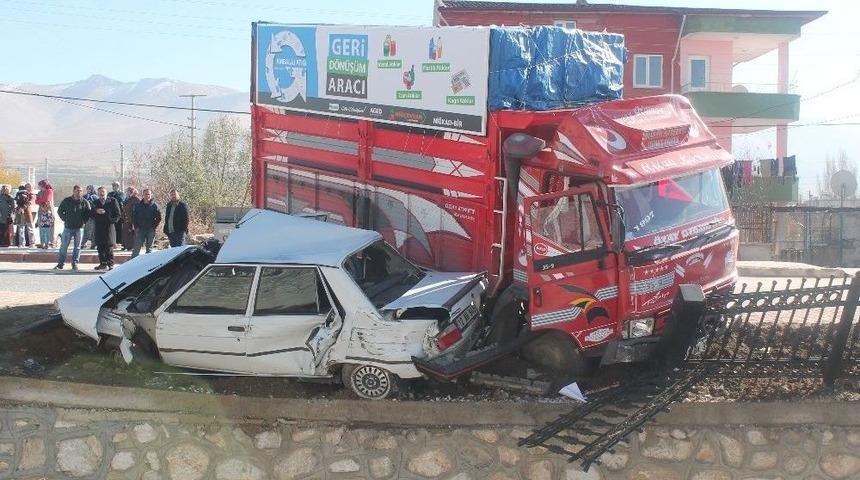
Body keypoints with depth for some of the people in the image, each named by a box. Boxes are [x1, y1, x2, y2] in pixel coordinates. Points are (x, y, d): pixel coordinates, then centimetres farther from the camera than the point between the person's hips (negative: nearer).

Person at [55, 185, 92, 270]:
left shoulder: (84, 202, 1)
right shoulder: (66, 201, 1)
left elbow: (88, 213, 10)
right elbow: (59, 211, 10)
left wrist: (84, 221, 1)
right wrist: (65, 220, 2)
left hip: (79, 228, 0)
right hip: (68, 227, 0)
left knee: (77, 247, 4)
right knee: (63, 246, 1)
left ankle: (75, 263, 11)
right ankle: (60, 263, 7)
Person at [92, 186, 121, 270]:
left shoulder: (112, 201, 6)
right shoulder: (95, 203, 16)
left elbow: (117, 213, 4)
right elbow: (92, 215, 11)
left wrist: (113, 221, -10)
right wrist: (96, 212, -9)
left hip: (109, 226, -4)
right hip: (99, 228, 4)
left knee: (109, 247, -7)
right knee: (100, 247, 5)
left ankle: (110, 264, -5)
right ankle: (103, 263, 12)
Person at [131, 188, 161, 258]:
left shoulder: (154, 205, 0)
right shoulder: (138, 205, 5)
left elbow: (158, 218, 2)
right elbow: (133, 216, 10)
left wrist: (154, 227, -5)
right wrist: (135, 226, 1)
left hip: (150, 230, -1)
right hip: (140, 229, 1)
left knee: (149, 248, 8)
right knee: (136, 247, -3)